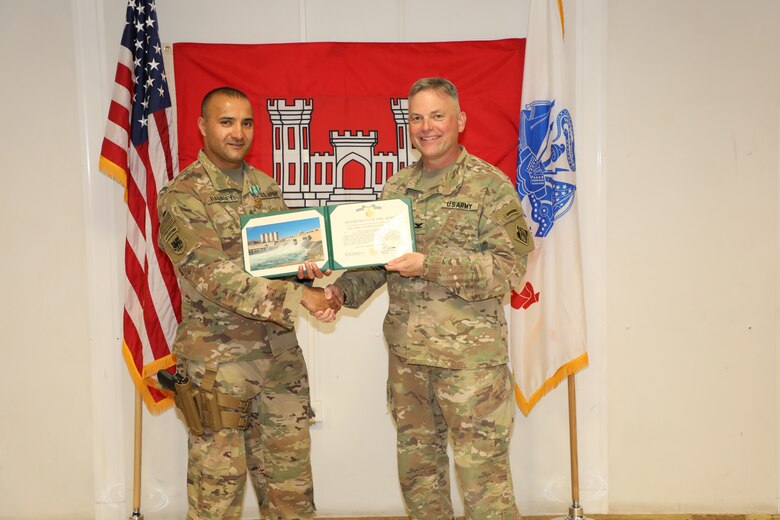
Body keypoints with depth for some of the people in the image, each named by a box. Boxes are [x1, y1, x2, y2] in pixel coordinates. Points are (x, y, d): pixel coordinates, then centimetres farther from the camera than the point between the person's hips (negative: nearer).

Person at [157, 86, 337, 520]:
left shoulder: (267, 188, 10)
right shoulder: (182, 196, -10)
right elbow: (212, 277, -20)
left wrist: (303, 268, -8)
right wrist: (296, 295, -25)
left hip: (281, 353, 6)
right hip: (218, 358, -5)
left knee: (292, 475, 13)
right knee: (218, 481, 5)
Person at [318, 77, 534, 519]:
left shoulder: (490, 185, -6)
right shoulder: (397, 188, 10)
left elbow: (509, 268, -15)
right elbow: (376, 260, 14)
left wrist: (429, 264, -23)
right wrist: (342, 291, -5)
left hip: (471, 355, -5)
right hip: (407, 354, 6)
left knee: (484, 475, 2)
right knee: (417, 469, 17)